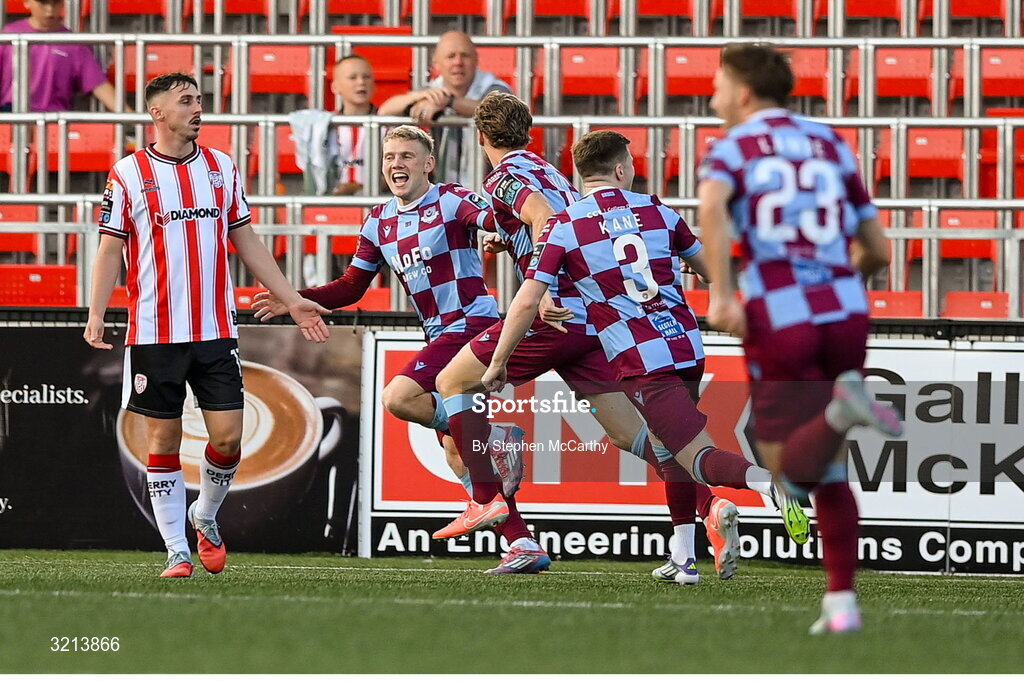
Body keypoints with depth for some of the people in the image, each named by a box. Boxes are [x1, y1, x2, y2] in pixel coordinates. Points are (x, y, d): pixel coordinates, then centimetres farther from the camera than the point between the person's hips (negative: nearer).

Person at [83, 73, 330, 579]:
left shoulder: (221, 167, 10)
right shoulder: (128, 174, -1)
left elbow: (246, 241, 16)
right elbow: (110, 249, -2)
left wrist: (292, 300, 13)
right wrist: (95, 317, -14)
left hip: (216, 329, 3)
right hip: (154, 332, -3)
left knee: (228, 436, -4)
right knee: (164, 439, 1)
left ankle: (205, 517, 23)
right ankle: (177, 551, 8)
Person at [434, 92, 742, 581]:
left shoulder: (505, 178, -4)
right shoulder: (549, 172, 22)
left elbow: (545, 219, -22)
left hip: (557, 315, -8)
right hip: (595, 315, 8)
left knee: (453, 382, 10)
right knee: (627, 432, 4)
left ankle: (486, 501, 2)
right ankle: (708, 507, -14)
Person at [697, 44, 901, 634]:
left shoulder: (732, 147, 7)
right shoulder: (831, 144, 17)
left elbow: (712, 206, -19)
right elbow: (877, 252, 16)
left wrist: (722, 293, -17)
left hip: (779, 321, -4)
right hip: (845, 313, 4)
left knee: (796, 468, 3)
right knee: (829, 469, 18)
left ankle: (843, 408, -29)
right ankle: (842, 601, 10)